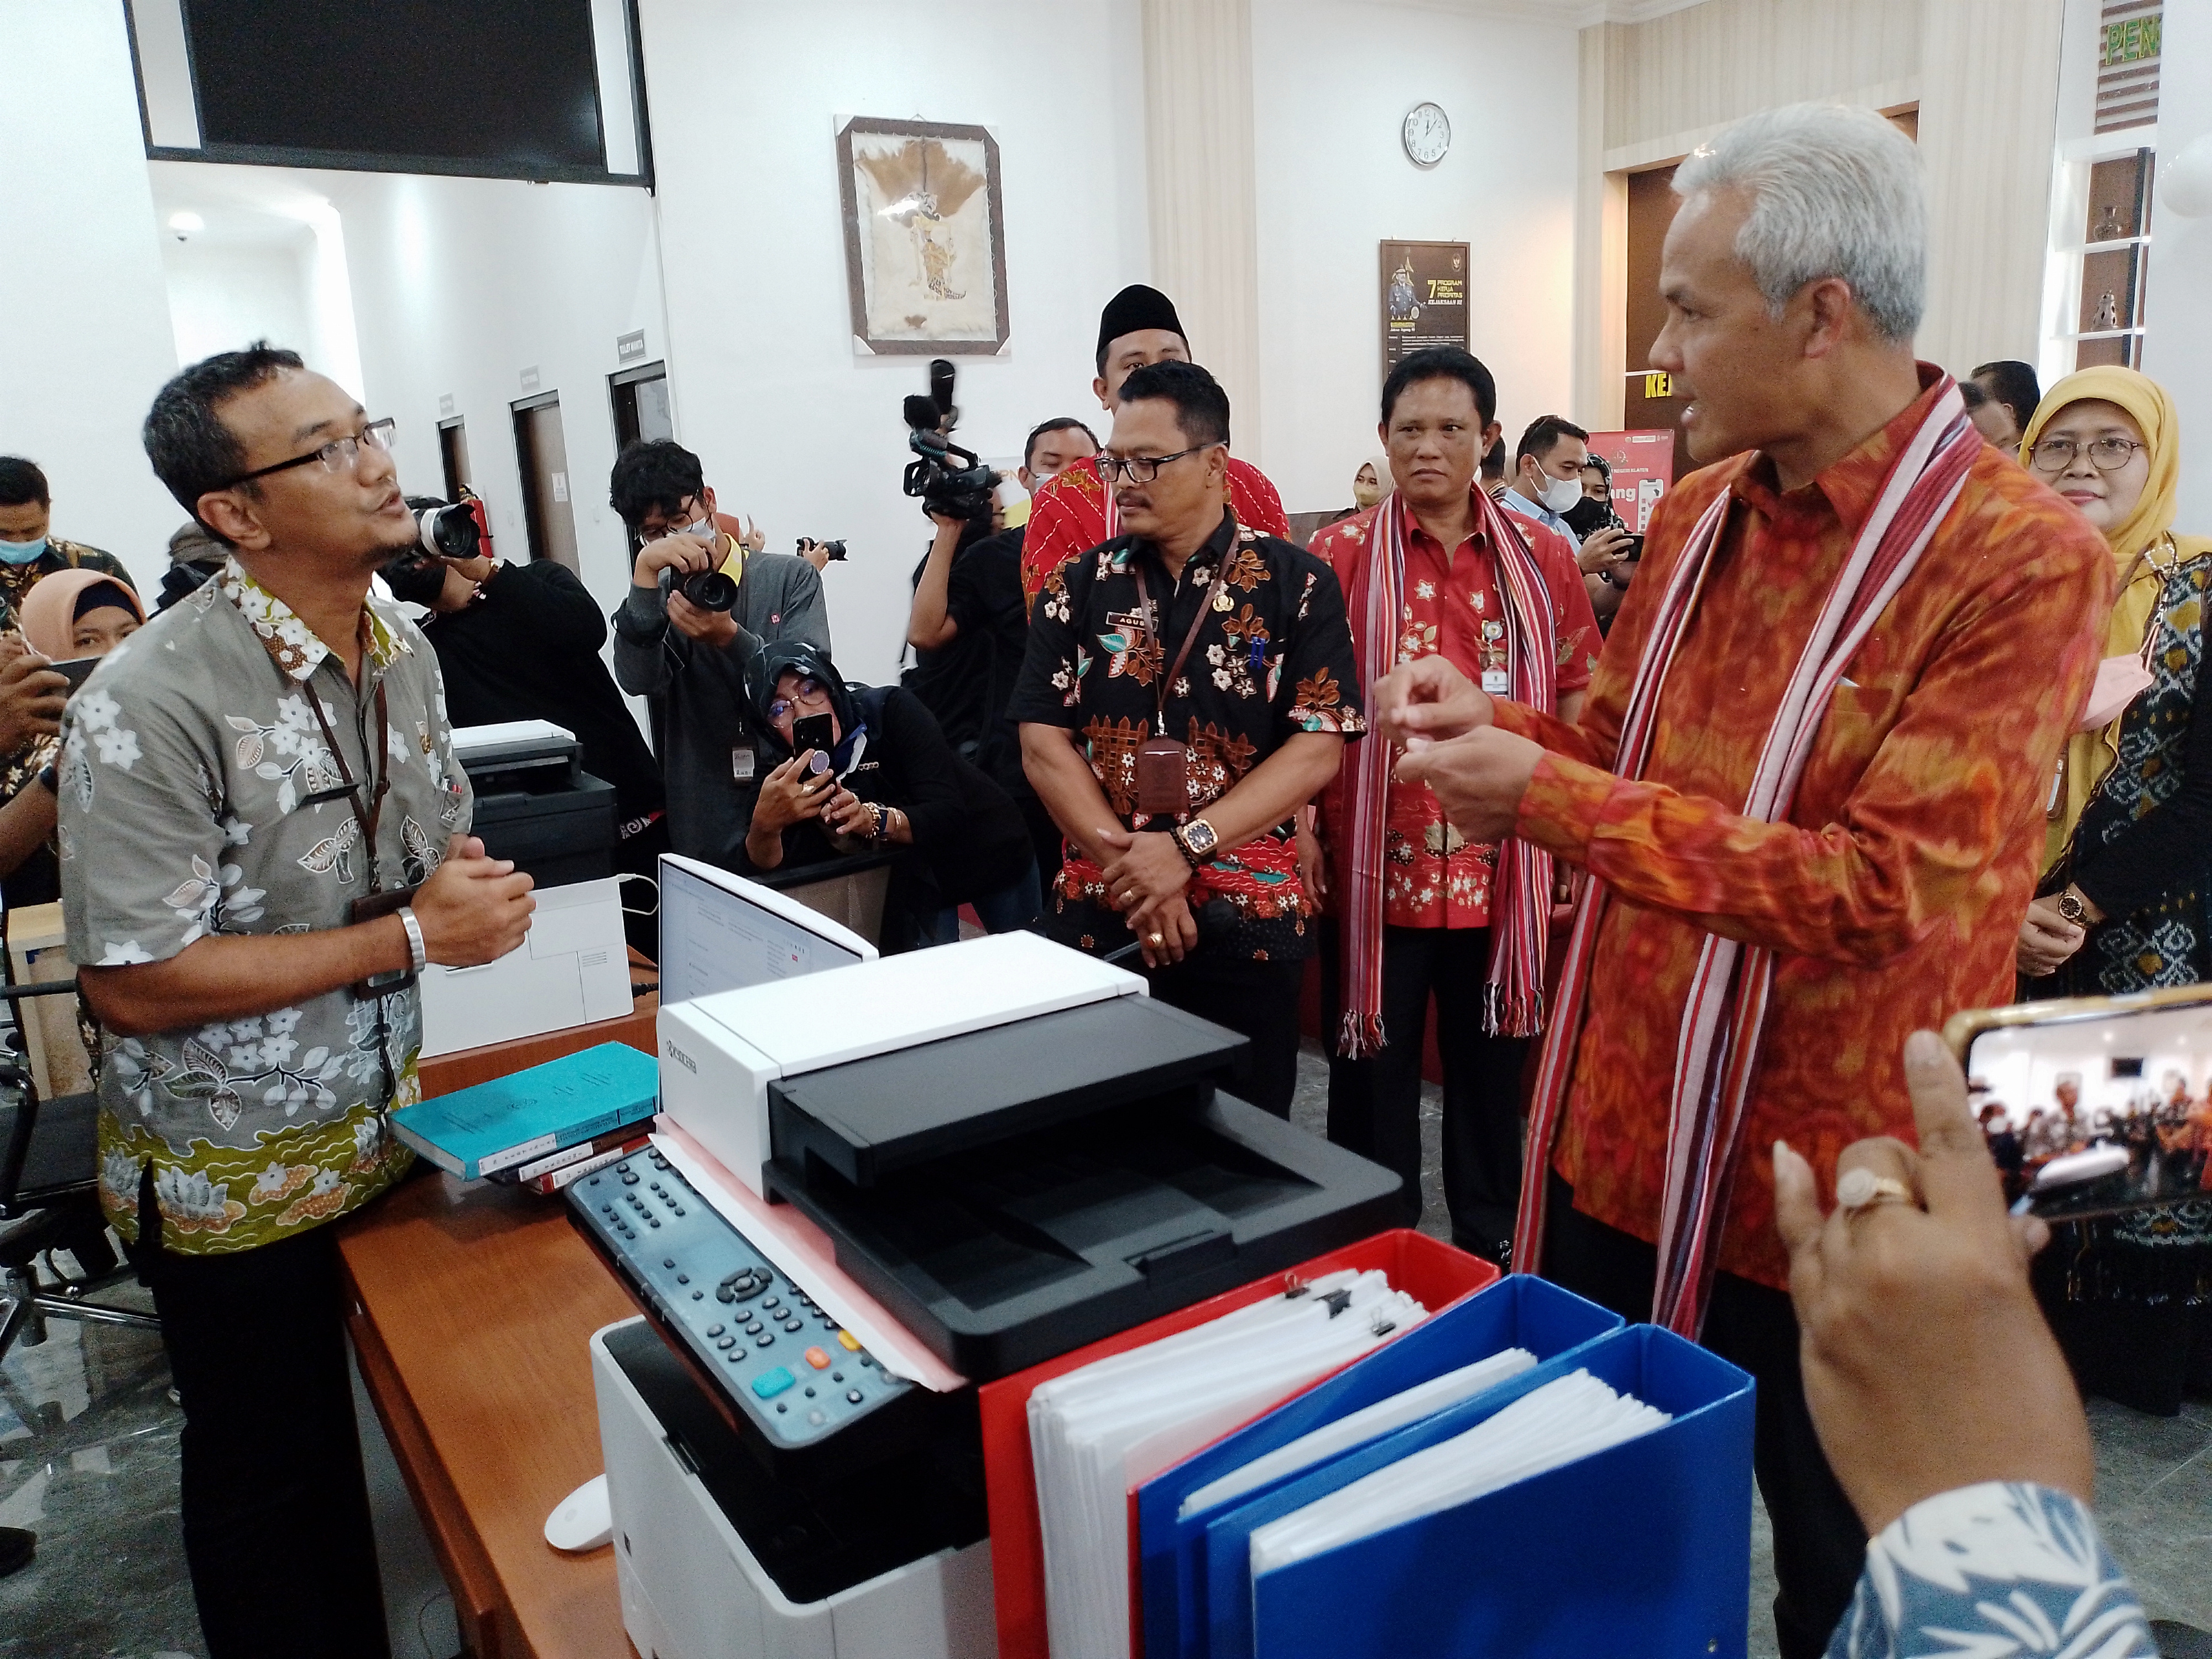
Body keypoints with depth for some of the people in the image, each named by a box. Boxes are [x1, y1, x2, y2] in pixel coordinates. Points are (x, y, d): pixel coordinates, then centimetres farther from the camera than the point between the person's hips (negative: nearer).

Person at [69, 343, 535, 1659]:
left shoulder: (403, 649, 0)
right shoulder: (151, 709, -24)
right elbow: (135, 986, -24)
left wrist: (476, 883, -11)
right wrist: (412, 934, -23)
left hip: (386, 1126, 6)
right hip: (239, 1177, -6)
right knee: (275, 1480, 15)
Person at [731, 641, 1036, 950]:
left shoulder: (890, 709, -30)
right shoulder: (782, 770, -20)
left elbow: (948, 813, -35)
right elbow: (760, 865, -29)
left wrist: (873, 819, -52)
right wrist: (766, 824, -50)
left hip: (994, 852, -1)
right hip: (920, 875, 1)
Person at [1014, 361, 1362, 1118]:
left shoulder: (1297, 585, -2)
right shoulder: (1077, 589, 5)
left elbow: (1318, 748, -9)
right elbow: (1043, 745, -1)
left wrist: (1186, 846, -17)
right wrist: (1132, 869, -11)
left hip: (1247, 919, -2)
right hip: (1097, 913, 2)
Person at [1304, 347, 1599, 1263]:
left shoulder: (1541, 556, 5)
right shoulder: (1339, 555, -1)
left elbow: (1577, 703, 8)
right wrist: (1302, 827, -9)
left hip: (1500, 863, 2)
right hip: (1374, 861, -2)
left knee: (1491, 1053, 16)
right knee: (1374, 1060, 10)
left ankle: (1490, 1242, 35)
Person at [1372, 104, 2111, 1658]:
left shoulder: (2024, 558, -17)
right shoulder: (1701, 514, 3)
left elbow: (1879, 892, -24)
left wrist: (1545, 798, -24)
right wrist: (1490, 721, -7)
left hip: (1821, 1184, -5)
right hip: (1615, 1136, 6)